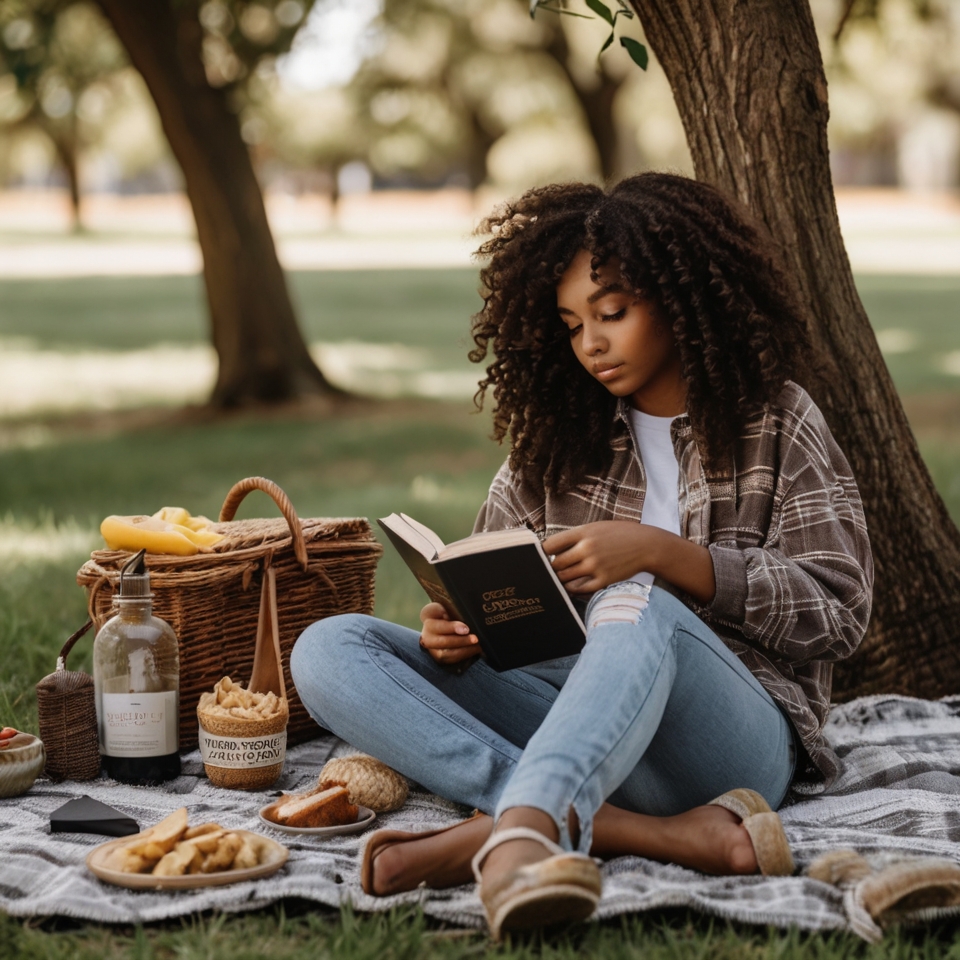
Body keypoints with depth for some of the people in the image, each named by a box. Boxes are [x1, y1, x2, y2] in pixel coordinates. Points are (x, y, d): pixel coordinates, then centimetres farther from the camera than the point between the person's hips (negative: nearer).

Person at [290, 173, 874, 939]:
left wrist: (660, 554, -16)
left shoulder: (775, 422, 8)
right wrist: (458, 629, -7)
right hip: (574, 716, 5)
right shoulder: (555, 435, 19)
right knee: (328, 649, -16)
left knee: (636, 607, -37)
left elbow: (840, 610, -2)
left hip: (740, 732, -4)